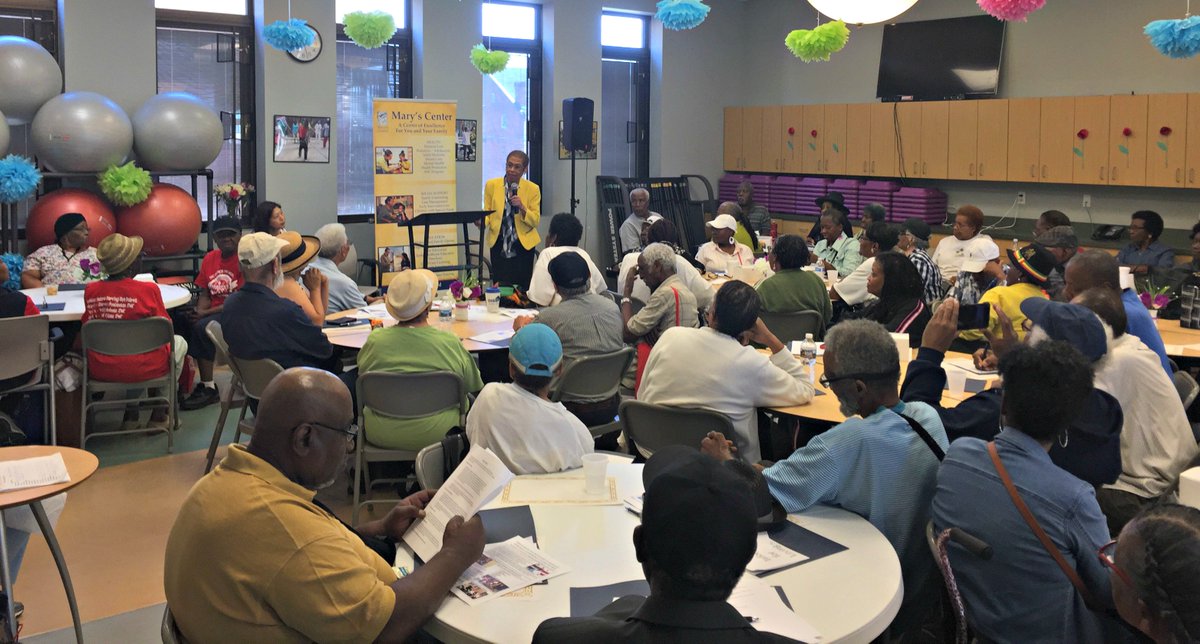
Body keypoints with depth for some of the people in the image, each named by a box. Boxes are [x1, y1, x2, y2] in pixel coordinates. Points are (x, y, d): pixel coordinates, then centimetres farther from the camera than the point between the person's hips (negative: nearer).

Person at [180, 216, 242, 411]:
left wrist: (206, 313, -20)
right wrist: (199, 312, -10)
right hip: (212, 313, 7)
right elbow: (204, 294, 12)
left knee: (201, 327, -30)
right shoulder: (210, 258, 11)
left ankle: (209, 388, -18)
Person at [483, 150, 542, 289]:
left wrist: (522, 207, -19)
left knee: (522, 287, 1)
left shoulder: (533, 189, -3)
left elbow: (535, 221, -2)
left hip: (523, 243, -1)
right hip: (499, 242, 1)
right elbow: (487, 213, 5)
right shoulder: (491, 185, 0)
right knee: (499, 286, -4)